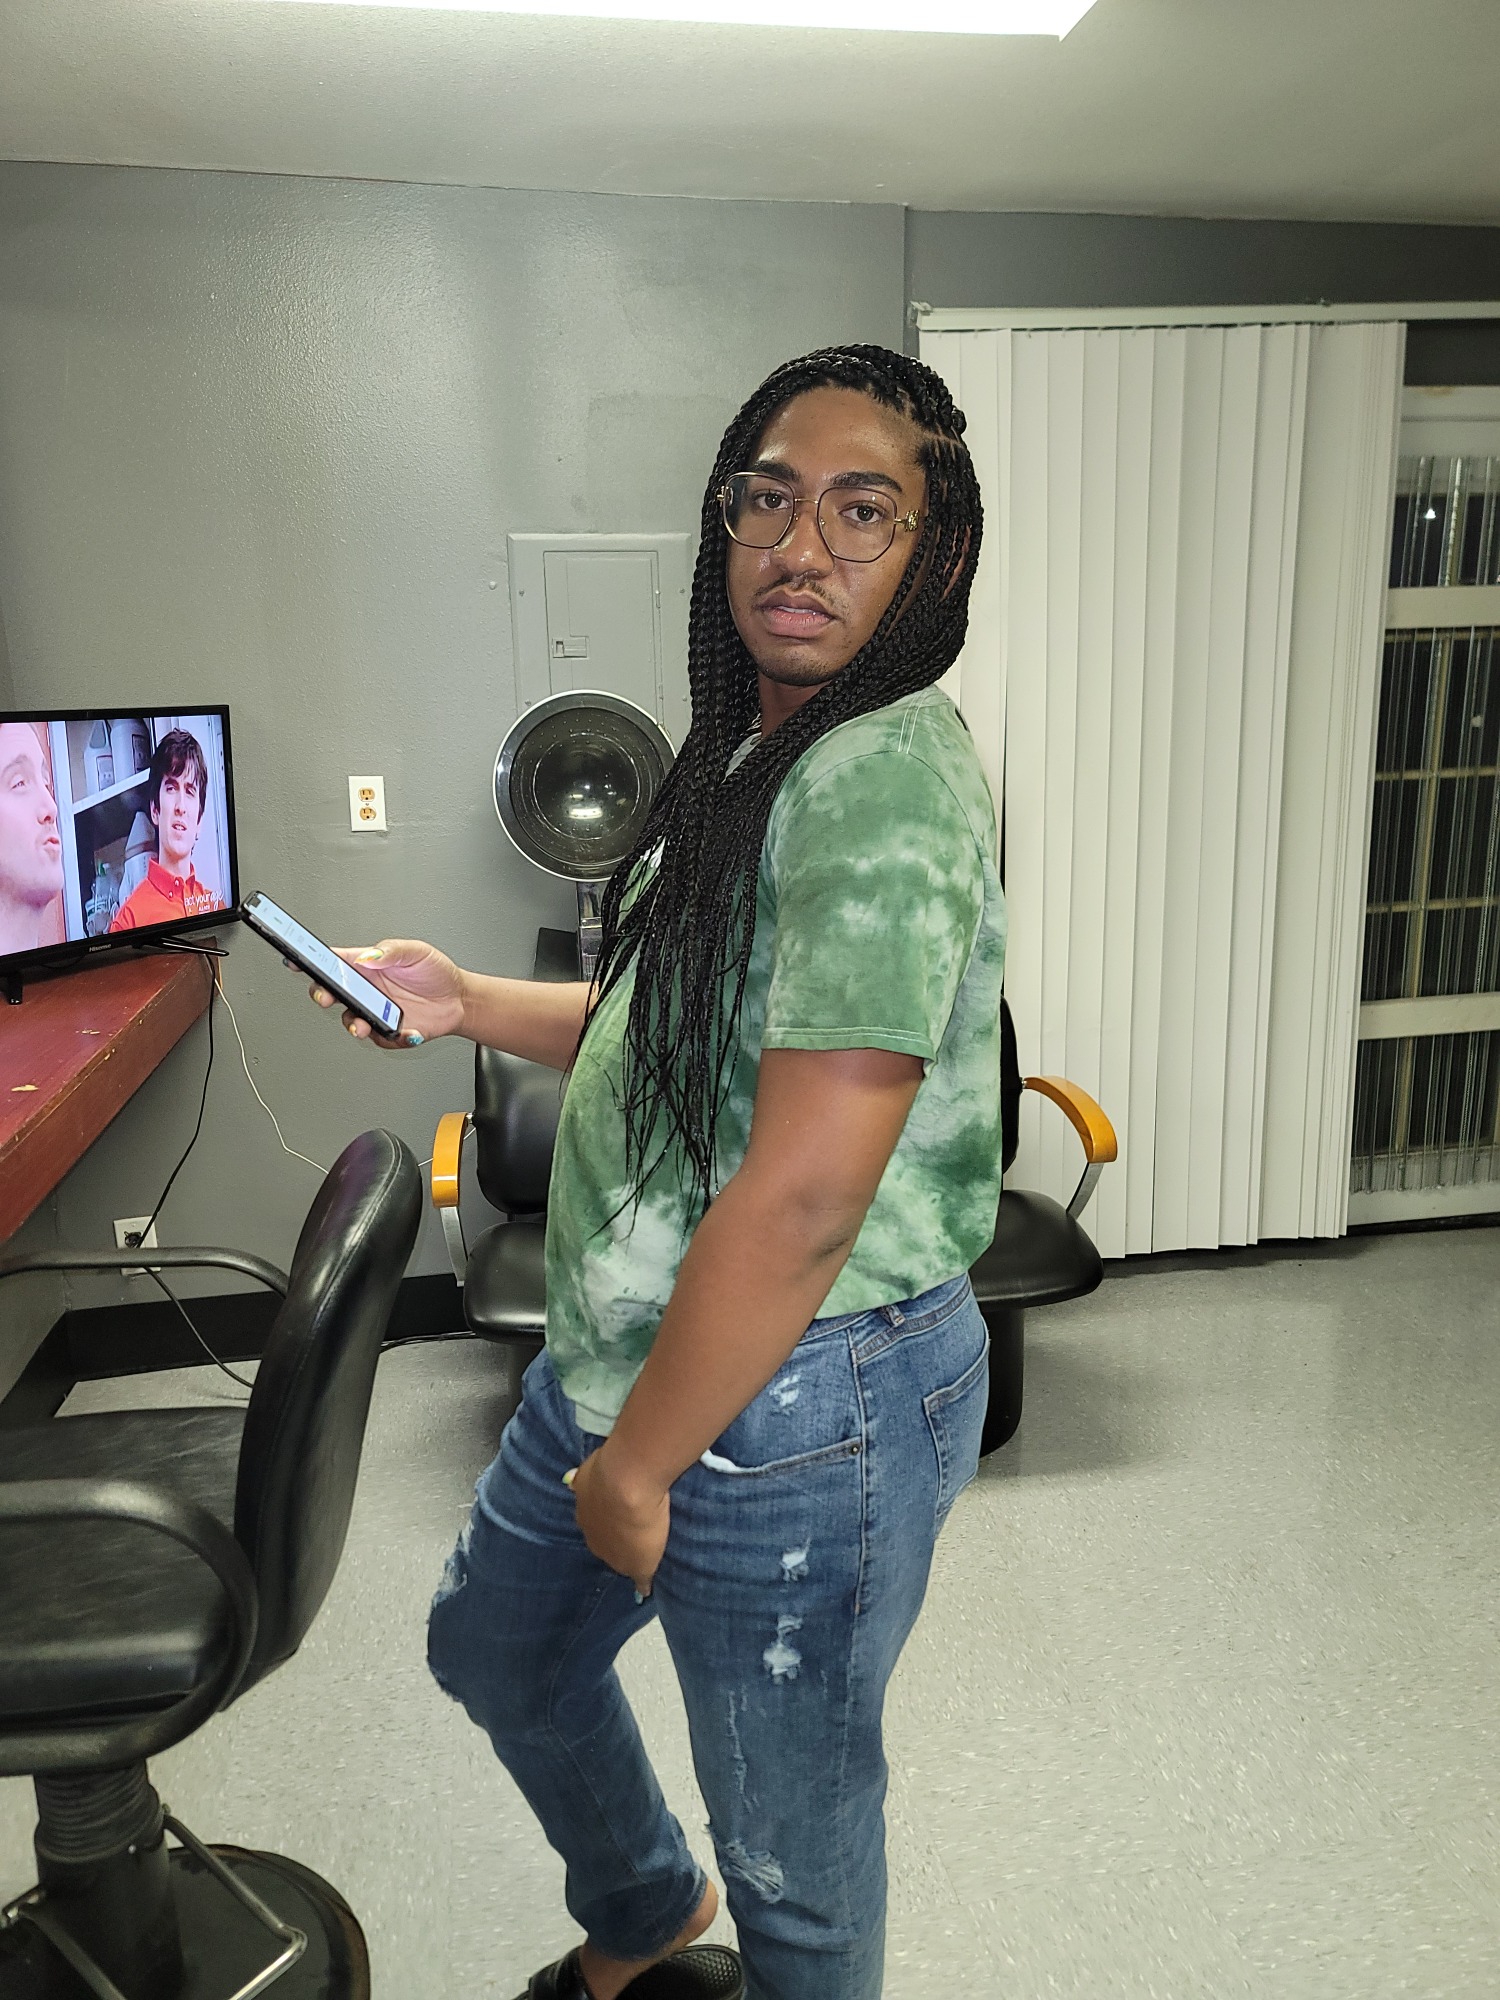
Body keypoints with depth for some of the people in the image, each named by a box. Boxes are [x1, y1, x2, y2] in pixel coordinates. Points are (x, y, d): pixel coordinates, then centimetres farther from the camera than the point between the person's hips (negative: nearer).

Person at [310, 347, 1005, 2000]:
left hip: (792, 1404, -10)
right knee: (493, 1647, 31)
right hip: (629, 1349, 10)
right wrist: (471, 1003, 7)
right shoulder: (764, 755, 8)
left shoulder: (885, 783, -24)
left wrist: (639, 1464, -17)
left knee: (793, 1855, 15)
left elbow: (802, 1196, -28)